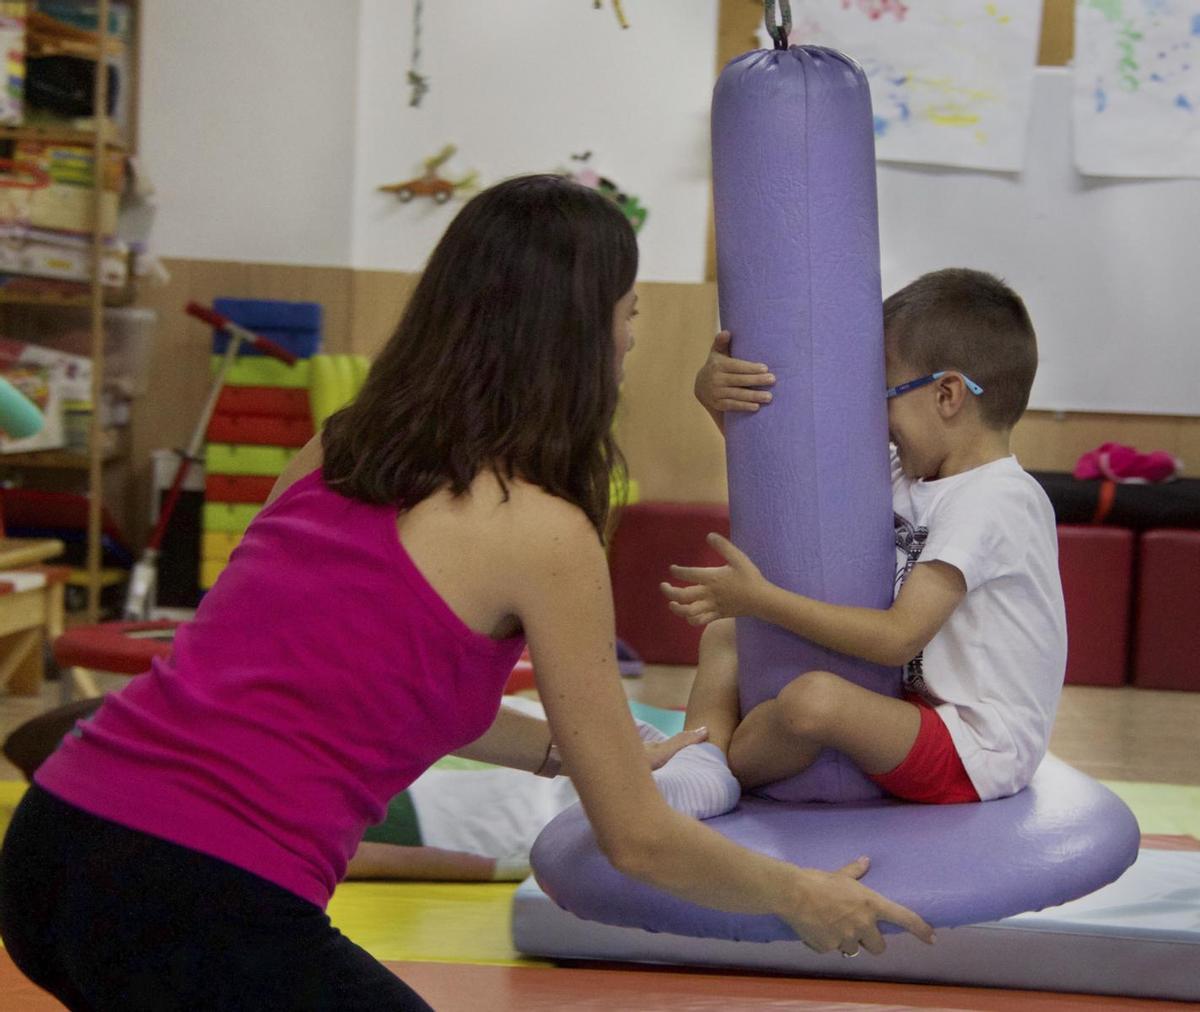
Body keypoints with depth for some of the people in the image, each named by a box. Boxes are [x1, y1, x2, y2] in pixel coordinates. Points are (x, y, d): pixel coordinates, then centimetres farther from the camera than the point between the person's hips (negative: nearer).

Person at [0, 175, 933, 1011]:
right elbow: (639, 841, 2)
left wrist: (581, 750, 35)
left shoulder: (335, 453, 13)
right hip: (204, 911, -8)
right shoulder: (541, 532, -5)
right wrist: (801, 897, 18)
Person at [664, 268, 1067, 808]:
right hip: (917, 706, 10)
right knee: (726, 632, 11)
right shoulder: (907, 477, 7)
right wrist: (715, 394, -10)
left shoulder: (993, 501, -20)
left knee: (813, 698, -36)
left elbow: (899, 635, -25)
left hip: (978, 752, -10)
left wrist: (760, 597, -25)